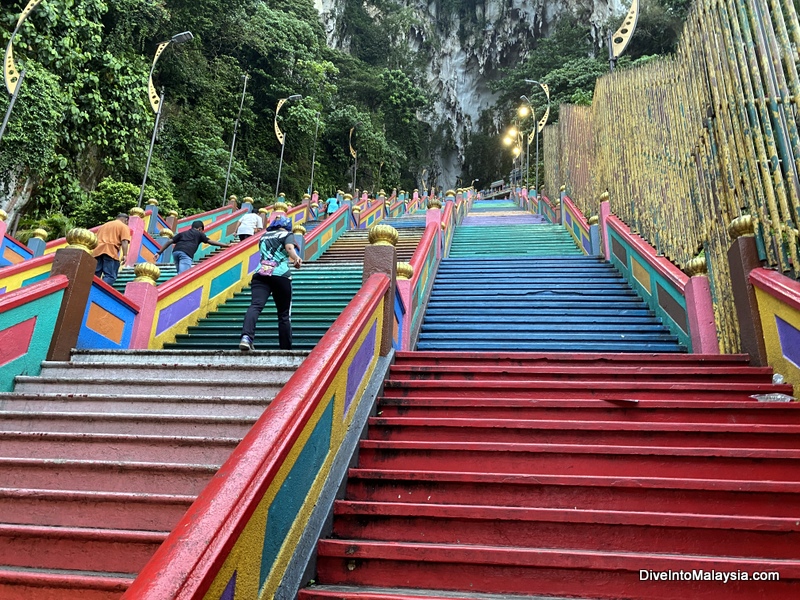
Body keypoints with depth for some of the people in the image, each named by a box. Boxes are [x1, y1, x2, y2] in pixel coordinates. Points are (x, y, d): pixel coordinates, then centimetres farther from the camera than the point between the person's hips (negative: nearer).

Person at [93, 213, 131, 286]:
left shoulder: (104, 225, 32)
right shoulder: (124, 226, 12)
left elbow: (96, 239, 29)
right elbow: (124, 241, -5)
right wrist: (124, 255, -10)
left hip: (98, 250, 6)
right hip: (111, 251, -6)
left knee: (95, 275, 5)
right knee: (110, 276, -10)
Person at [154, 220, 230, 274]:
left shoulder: (183, 233, 32)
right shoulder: (199, 234, 22)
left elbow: (170, 241, 24)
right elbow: (210, 241, 19)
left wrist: (159, 252, 23)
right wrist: (225, 245, 23)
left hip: (176, 252, 5)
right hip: (186, 253, -5)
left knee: (180, 274, 22)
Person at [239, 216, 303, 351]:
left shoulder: (264, 236, 26)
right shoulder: (287, 234, 12)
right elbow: (289, 247, -10)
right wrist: (296, 258, -28)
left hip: (260, 274, 3)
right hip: (281, 275, -3)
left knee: (255, 306, -16)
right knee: (284, 314, 7)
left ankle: (246, 337, -41)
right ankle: (286, 349, 9)